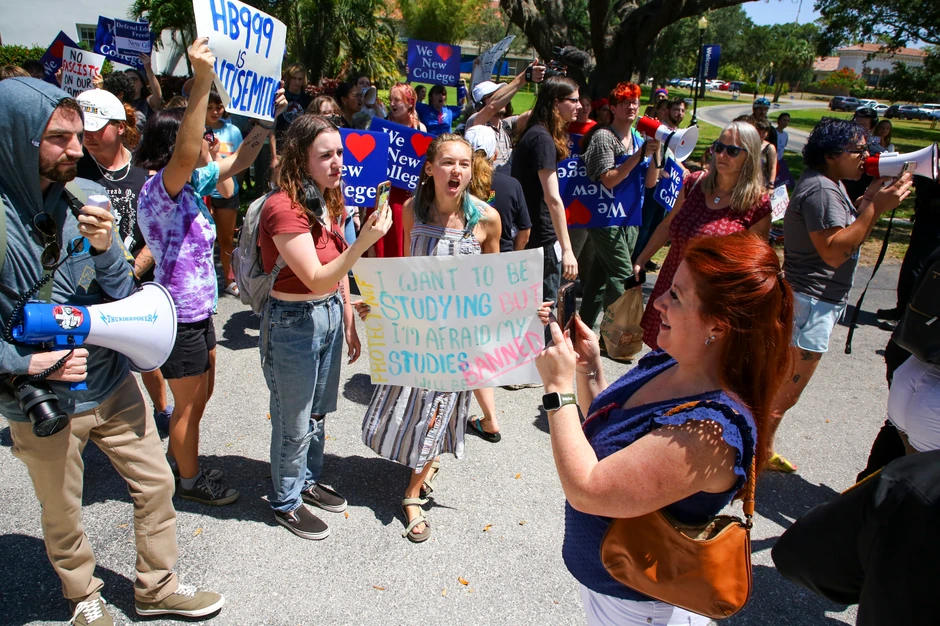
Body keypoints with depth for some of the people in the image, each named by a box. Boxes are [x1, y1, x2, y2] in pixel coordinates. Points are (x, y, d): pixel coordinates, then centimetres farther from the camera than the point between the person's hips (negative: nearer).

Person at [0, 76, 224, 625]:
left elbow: (123, 294, -3)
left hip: (112, 383, 4)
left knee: (156, 484, 13)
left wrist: (105, 249, -20)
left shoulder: (88, 197, -7)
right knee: (62, 513, 18)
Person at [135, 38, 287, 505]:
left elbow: (239, 161, 13)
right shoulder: (159, 188, -22)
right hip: (179, 317, -9)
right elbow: (185, 153, -43)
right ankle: (190, 480, 30)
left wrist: (268, 116, 3)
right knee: (190, 404, 10)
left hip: (198, 310, 9)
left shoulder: (192, 183, 4)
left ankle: (179, 458, 45)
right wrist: (202, 81, -49)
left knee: (201, 395, 24)